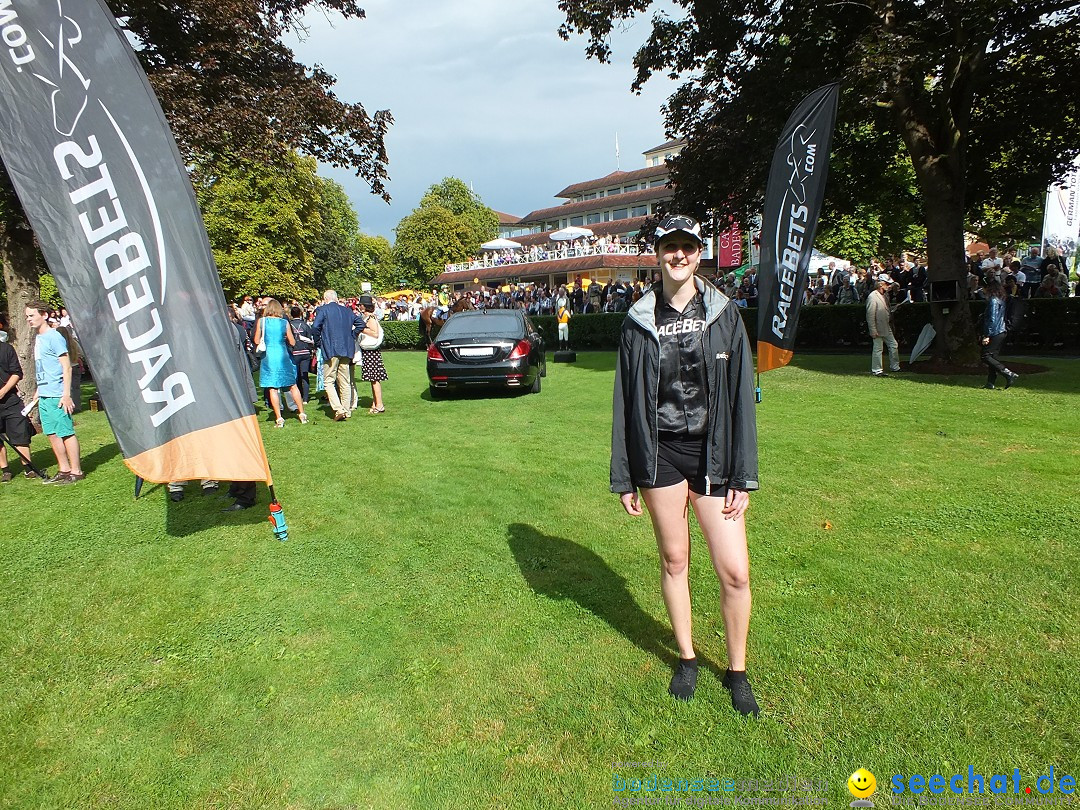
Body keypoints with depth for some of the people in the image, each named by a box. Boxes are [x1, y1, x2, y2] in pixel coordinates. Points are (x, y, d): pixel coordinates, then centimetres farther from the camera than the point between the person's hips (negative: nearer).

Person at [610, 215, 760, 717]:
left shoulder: (723, 314, 0)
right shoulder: (639, 321, 1)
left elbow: (741, 395, -1)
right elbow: (625, 401, 4)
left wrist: (743, 476, -5)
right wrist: (623, 478, 3)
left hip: (713, 452, 0)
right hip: (660, 453, 1)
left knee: (735, 571, -1)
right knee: (674, 560, 13)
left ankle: (737, 671, 24)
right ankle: (686, 658, 34)